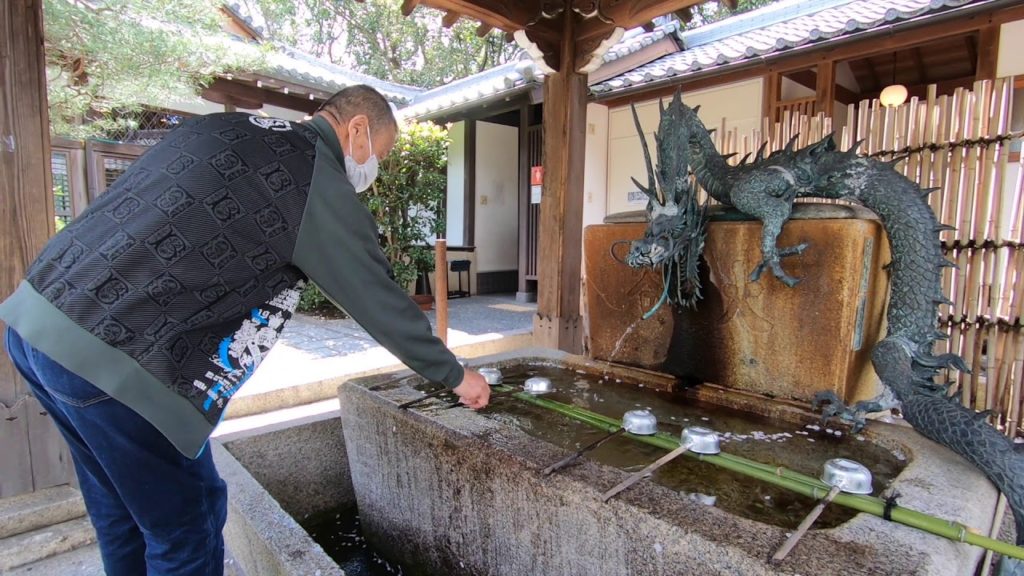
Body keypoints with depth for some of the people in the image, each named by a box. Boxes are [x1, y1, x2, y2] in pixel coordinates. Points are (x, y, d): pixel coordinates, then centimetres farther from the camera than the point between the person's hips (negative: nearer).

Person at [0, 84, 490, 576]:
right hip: (107, 356, -9)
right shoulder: (322, 188, -9)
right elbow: (382, 304, -4)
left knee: (123, 514, 23)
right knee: (186, 522, 9)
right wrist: (455, 376, 10)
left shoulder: (218, 126, 13)